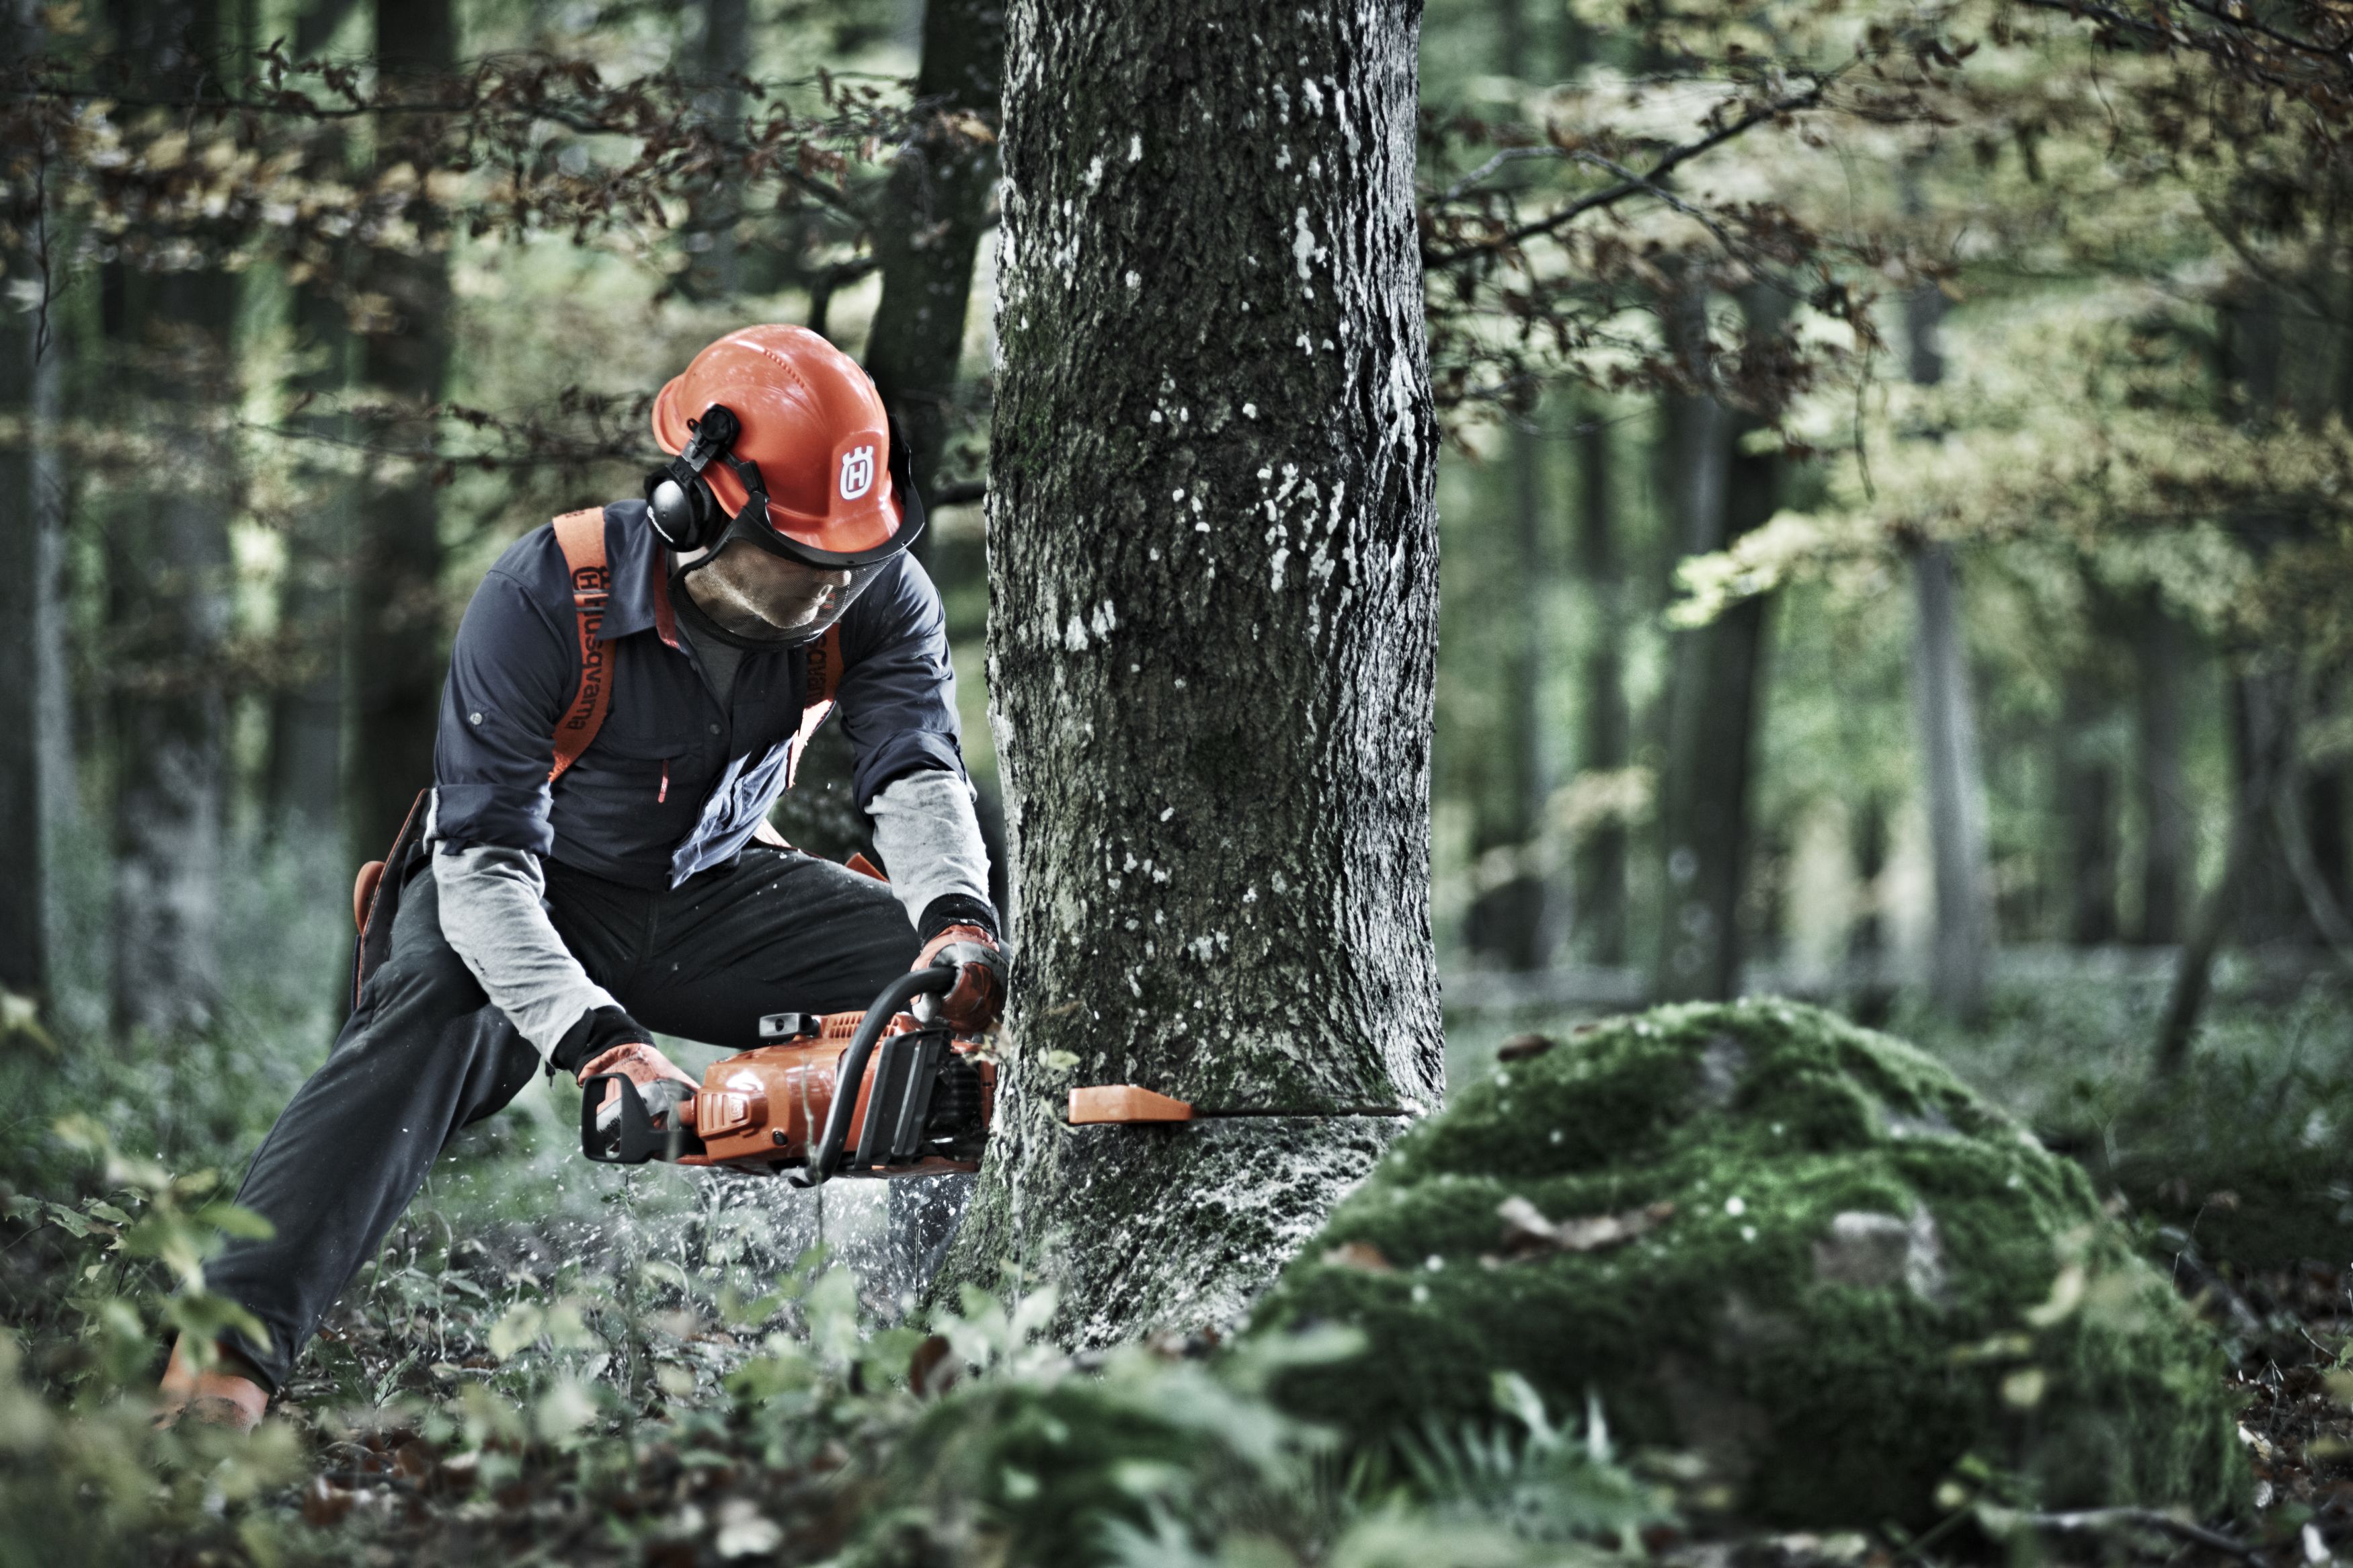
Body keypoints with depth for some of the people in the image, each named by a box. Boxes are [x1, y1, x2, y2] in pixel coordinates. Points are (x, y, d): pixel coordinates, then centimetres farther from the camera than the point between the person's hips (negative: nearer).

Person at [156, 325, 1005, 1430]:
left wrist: (958, 916, -50)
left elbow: (917, 774, -26)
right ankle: (226, 1355, -49)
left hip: (715, 893, 5)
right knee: (422, 1034, -36)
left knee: (960, 984, -16)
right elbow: (484, 862, -34)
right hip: (529, 896, -4)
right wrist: (592, 1038, -49)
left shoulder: (878, 594, -18)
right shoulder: (547, 598, -31)